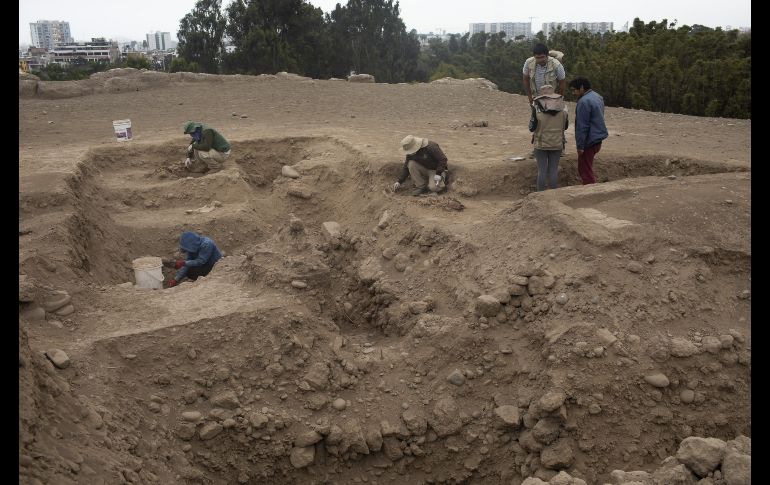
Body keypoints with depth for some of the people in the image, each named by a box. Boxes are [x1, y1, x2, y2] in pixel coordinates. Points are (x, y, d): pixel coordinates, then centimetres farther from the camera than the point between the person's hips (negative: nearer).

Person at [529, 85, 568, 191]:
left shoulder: (537, 109, -12)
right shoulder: (563, 108, -2)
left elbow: (532, 128, -7)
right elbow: (565, 126, 9)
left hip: (541, 143, -2)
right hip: (557, 144, 2)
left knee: (542, 170, 3)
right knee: (554, 170, 7)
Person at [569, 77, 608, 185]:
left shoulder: (584, 102, -20)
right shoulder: (597, 97, 13)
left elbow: (582, 126, -21)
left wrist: (580, 146, -17)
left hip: (589, 142, -10)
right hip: (598, 139, 10)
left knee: (586, 171, -3)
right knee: (583, 168, 19)